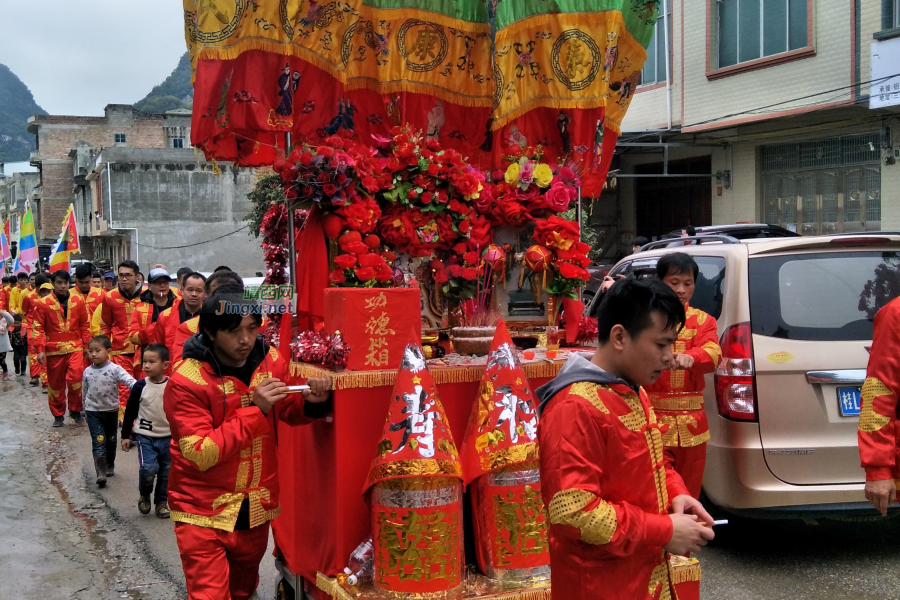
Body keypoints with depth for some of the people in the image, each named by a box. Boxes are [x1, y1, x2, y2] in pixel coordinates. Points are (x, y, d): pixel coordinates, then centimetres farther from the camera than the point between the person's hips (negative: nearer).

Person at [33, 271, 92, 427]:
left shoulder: (78, 301, 4)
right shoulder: (43, 303, -2)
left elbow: (85, 325, 9)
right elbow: (38, 328, -2)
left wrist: (87, 345, 5)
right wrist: (40, 349, -9)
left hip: (75, 347, 0)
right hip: (53, 349, 0)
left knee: (76, 378, -15)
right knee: (55, 383, 8)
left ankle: (75, 410, 5)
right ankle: (58, 415, 24)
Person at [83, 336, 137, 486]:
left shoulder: (115, 369, -13)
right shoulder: (87, 371, -2)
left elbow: (129, 381, -27)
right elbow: (85, 392, 10)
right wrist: (86, 410, 17)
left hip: (111, 411, 0)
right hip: (93, 412, 0)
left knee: (111, 440, 15)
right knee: (98, 442, -9)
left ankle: (110, 466, 35)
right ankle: (101, 473, -12)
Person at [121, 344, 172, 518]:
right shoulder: (140, 386, -6)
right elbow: (130, 412, 2)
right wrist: (125, 435, 3)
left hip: (168, 437, 2)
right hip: (145, 436, -2)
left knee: (166, 472, 8)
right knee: (149, 468, -16)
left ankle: (162, 502, 25)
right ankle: (144, 495, 10)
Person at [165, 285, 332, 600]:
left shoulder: (271, 361, -5)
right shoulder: (186, 382, -20)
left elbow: (286, 412, 11)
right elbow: (201, 455, -25)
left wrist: (311, 402, -12)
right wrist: (255, 410, -30)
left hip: (257, 508, 5)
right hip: (203, 512, -5)